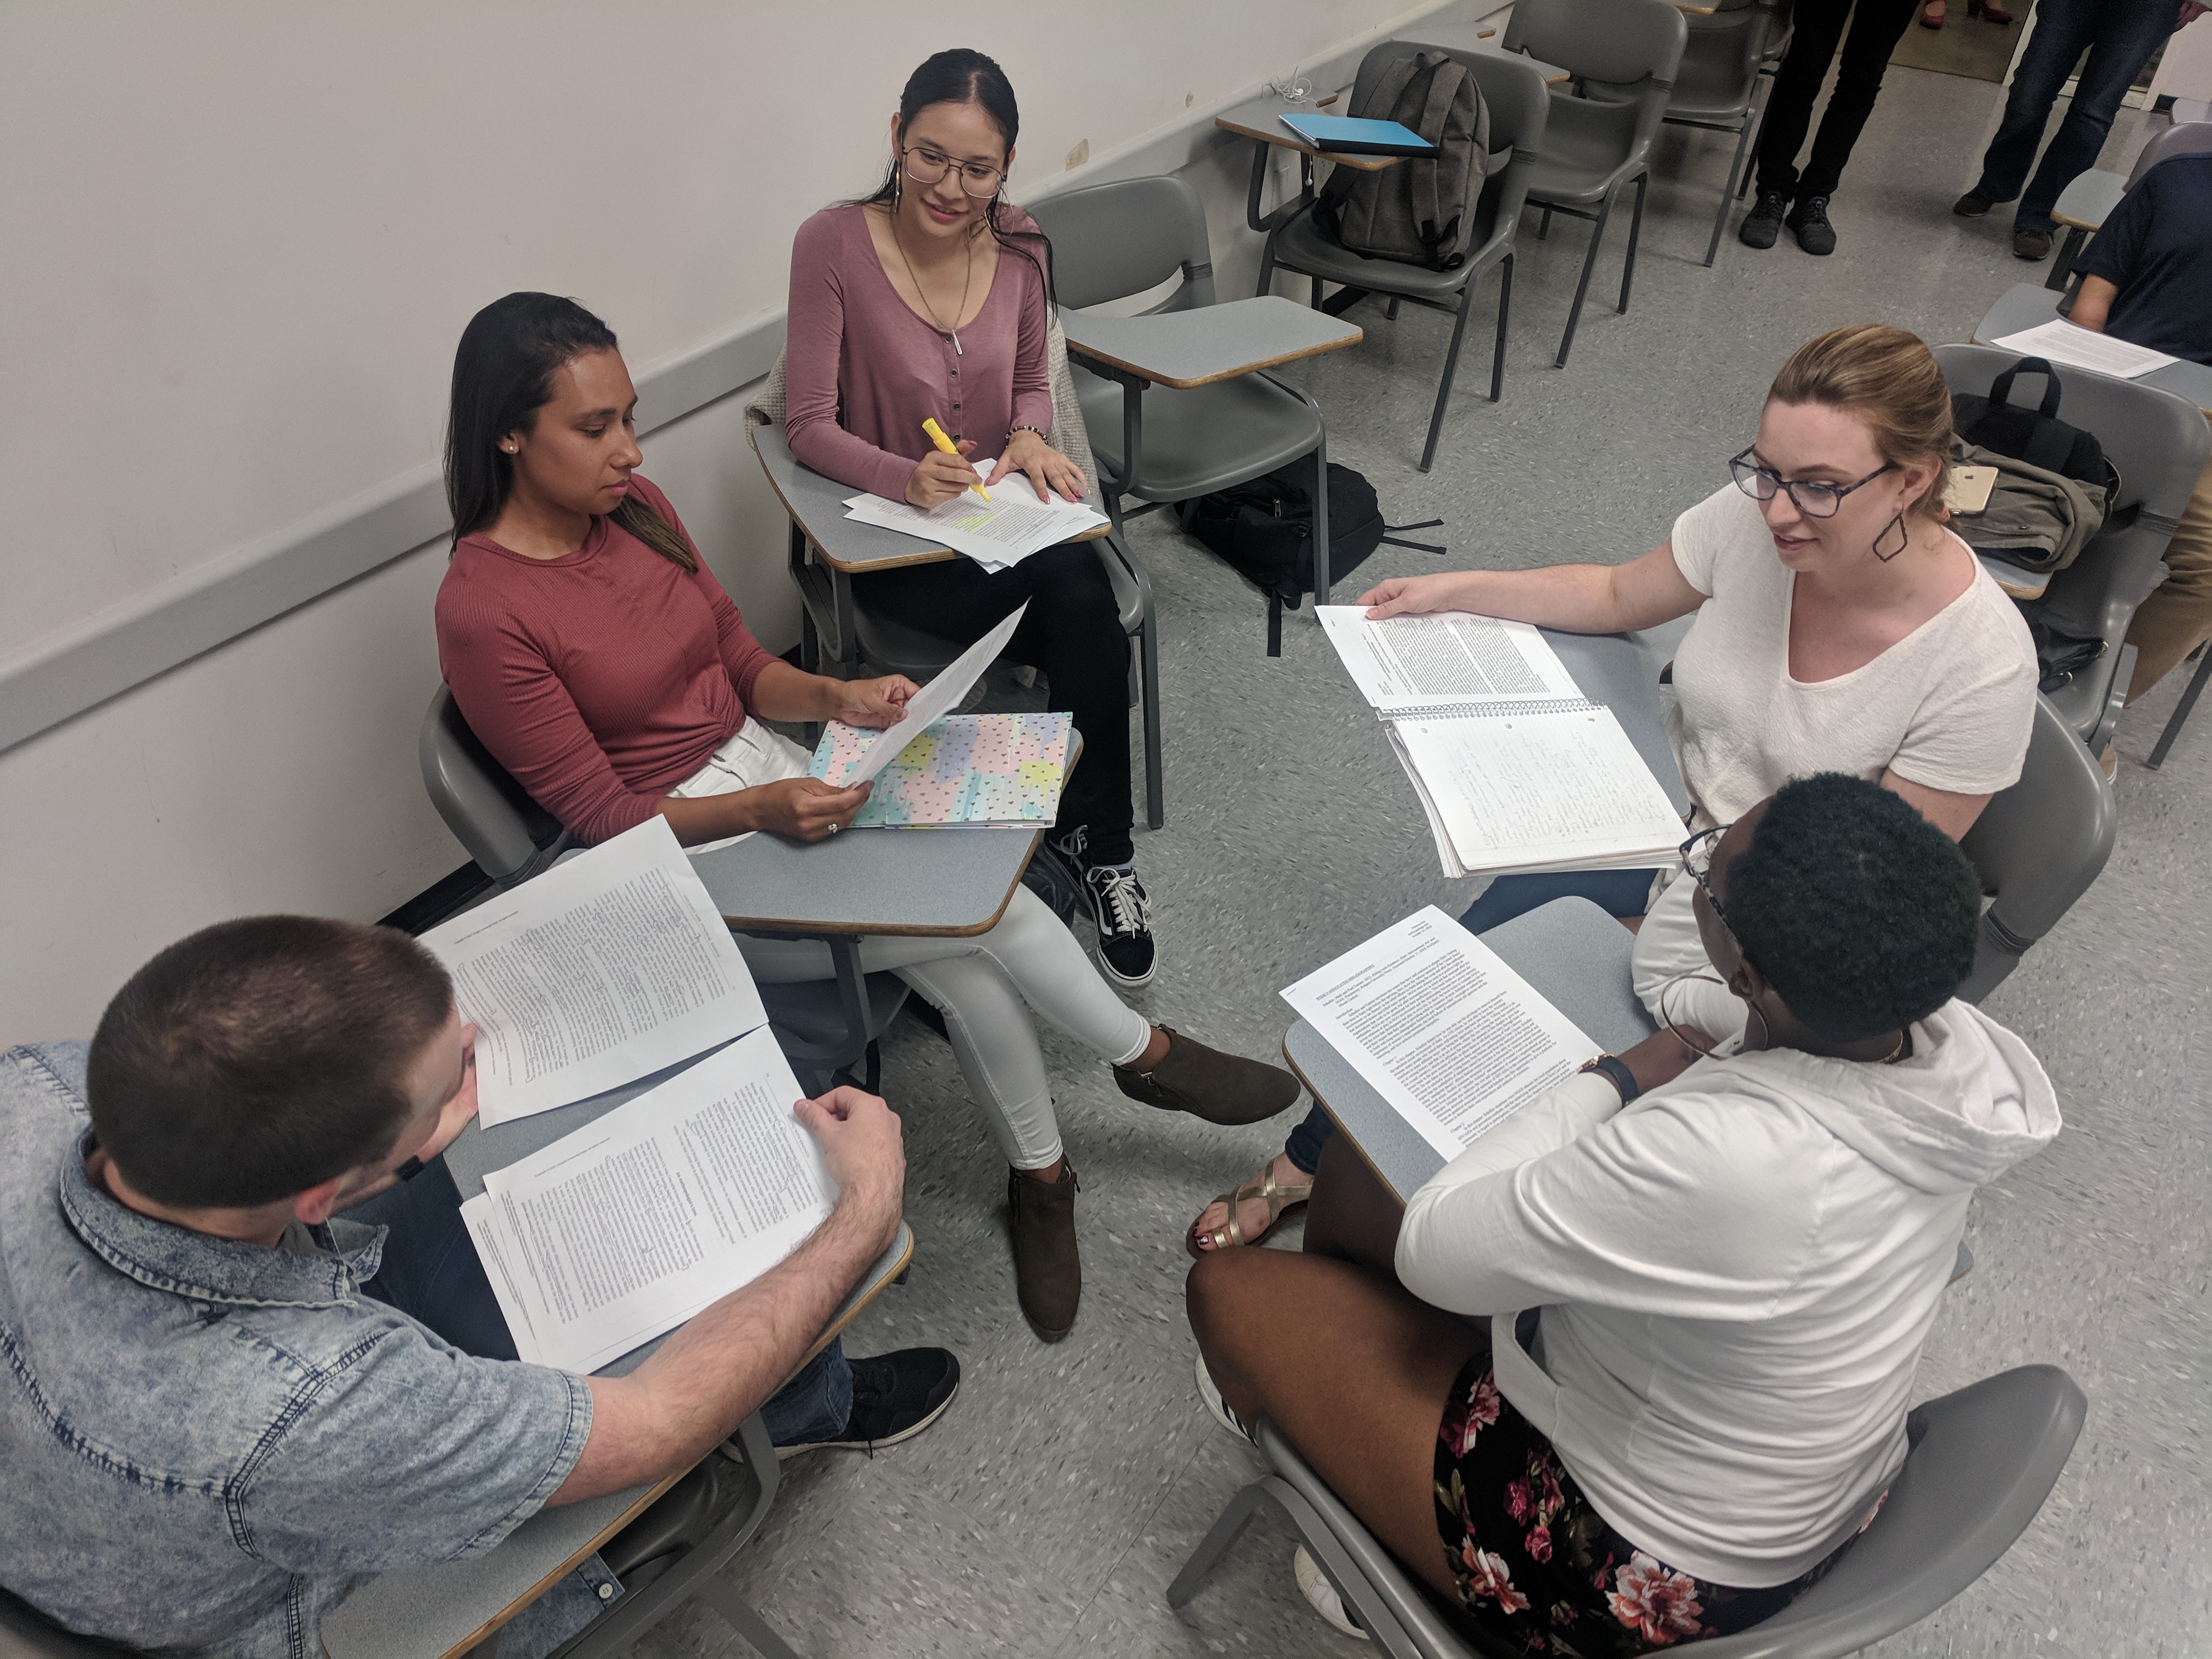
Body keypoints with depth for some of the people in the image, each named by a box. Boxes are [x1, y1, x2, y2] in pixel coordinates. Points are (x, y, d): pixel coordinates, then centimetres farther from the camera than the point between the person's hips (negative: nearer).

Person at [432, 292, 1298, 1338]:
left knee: (968, 970, -15)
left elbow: (743, 666, 9)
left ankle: (1039, 1176, 9)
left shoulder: (634, 508, 2)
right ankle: (1146, 1055, 8)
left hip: (765, 769, 6)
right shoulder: (481, 611, -18)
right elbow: (600, 814, -16)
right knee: (985, 906, -17)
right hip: (676, 852, -6)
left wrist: (835, 697, -10)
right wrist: (762, 809, -28)